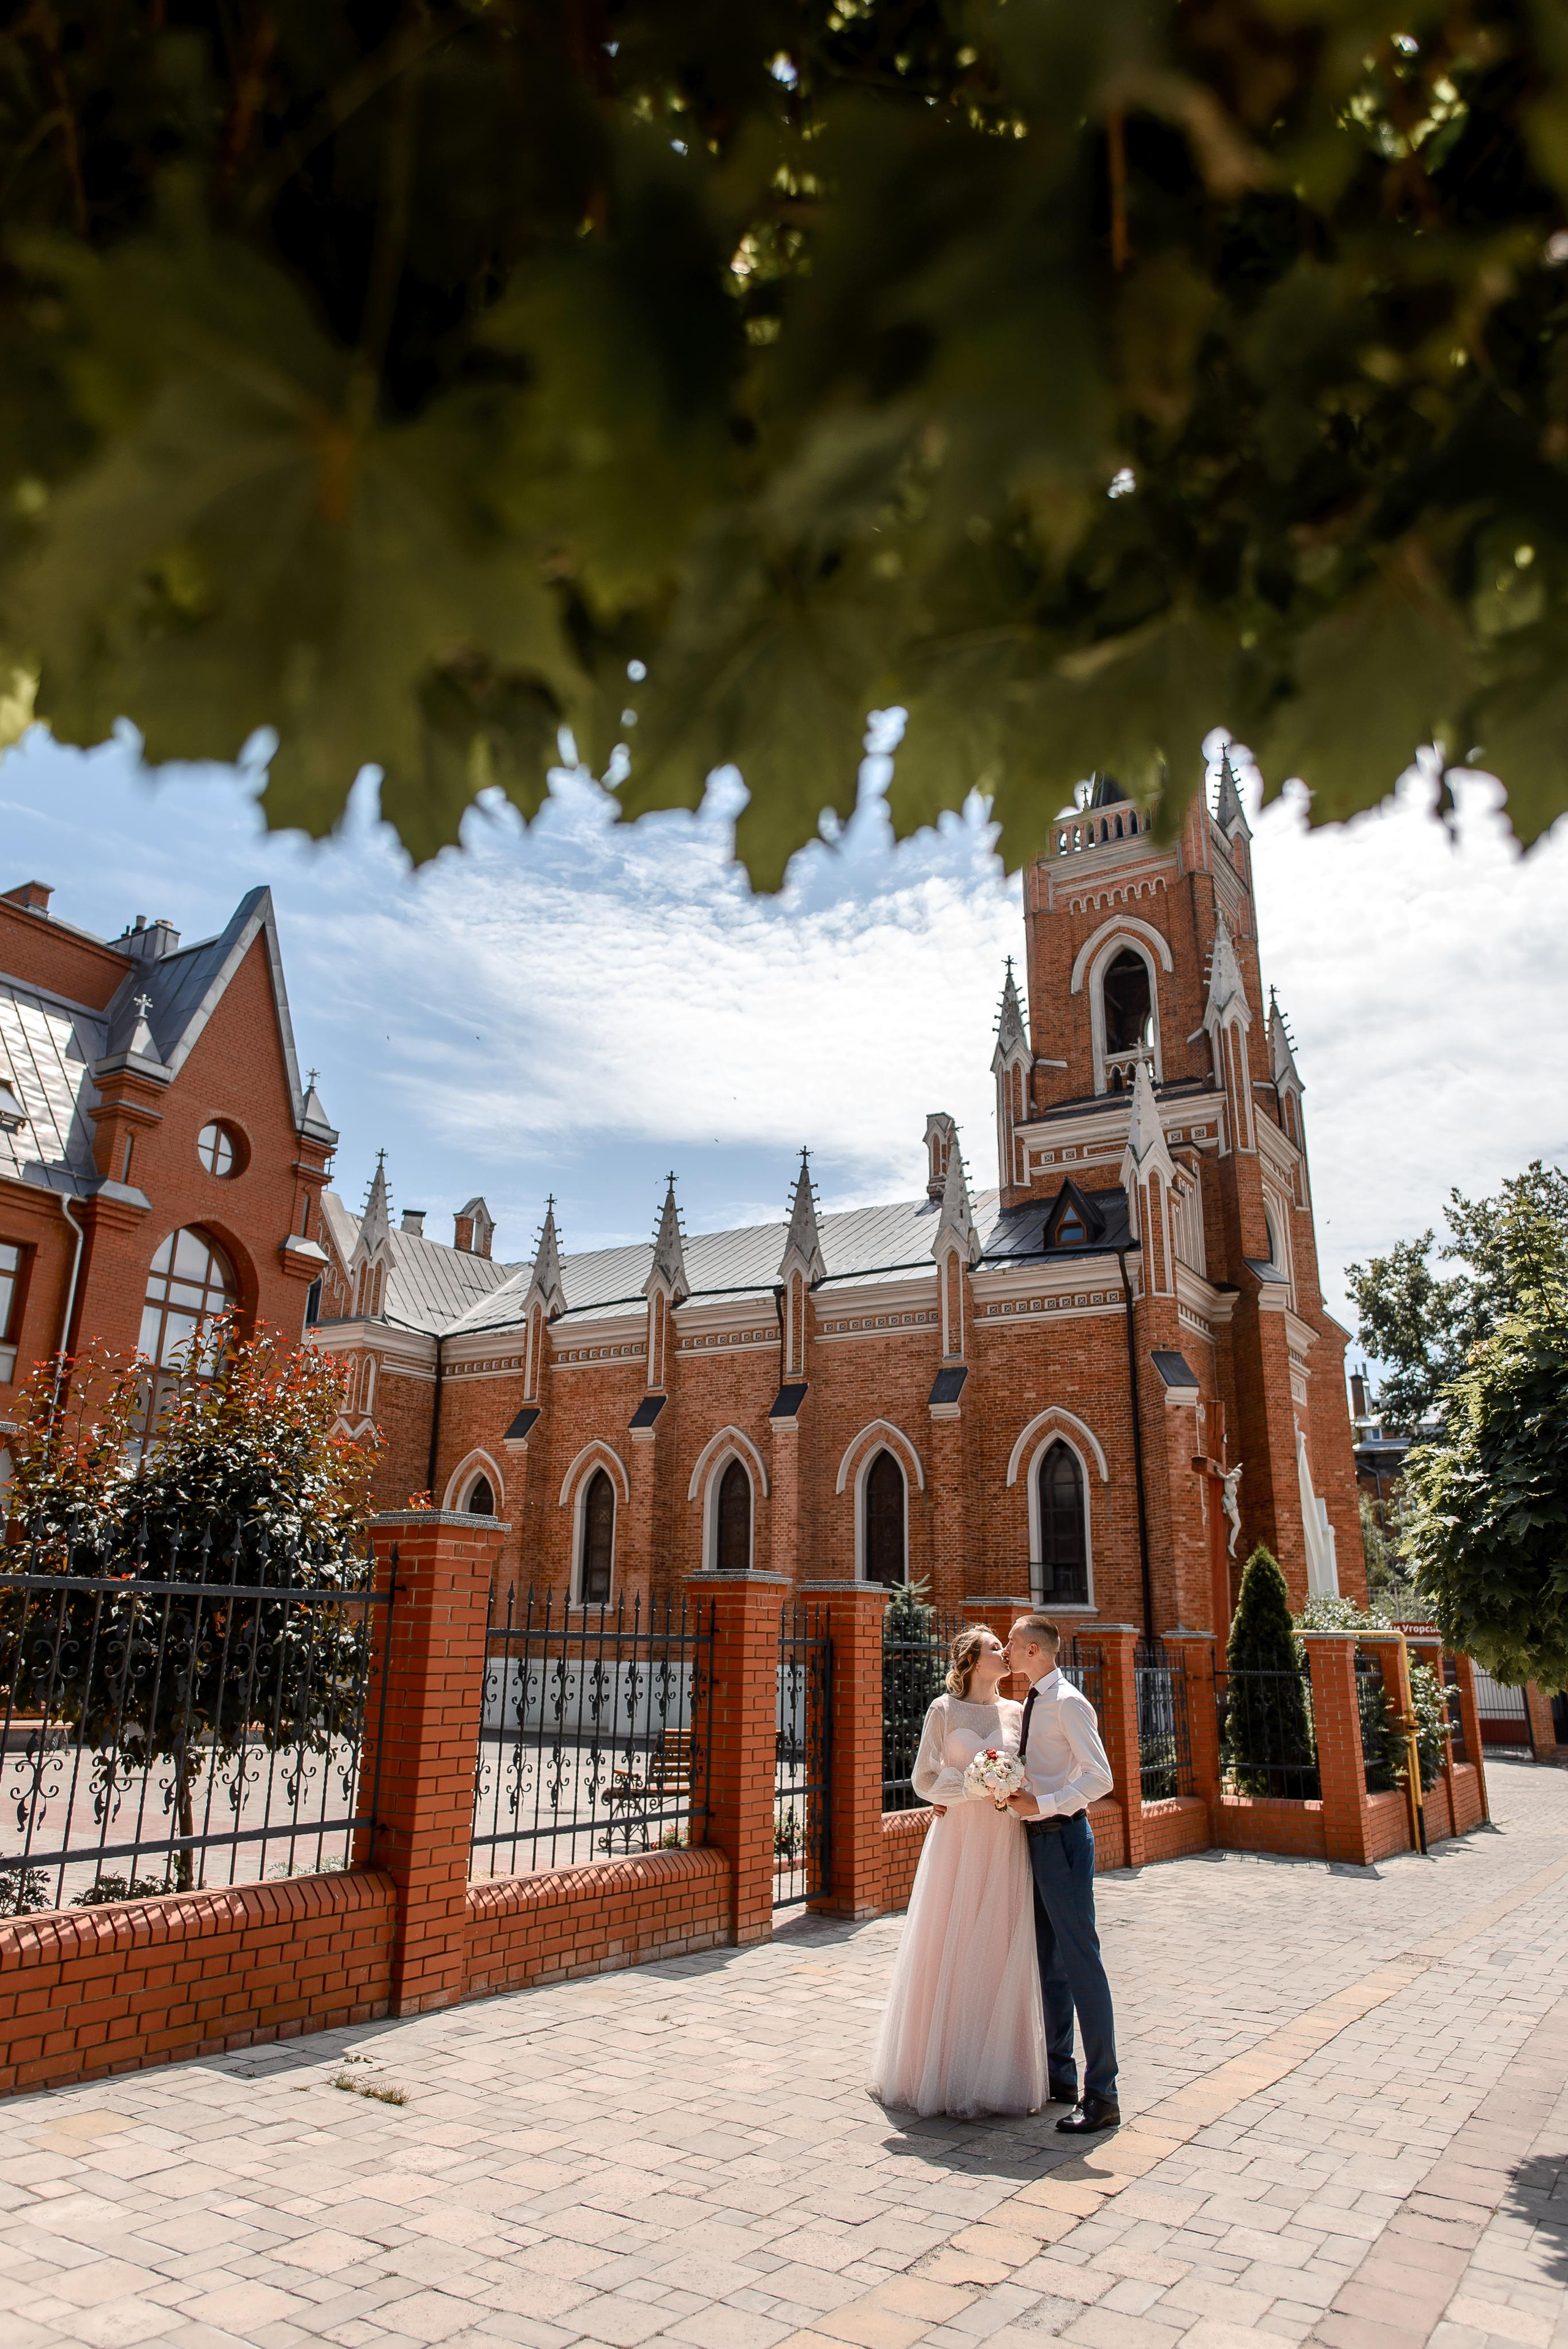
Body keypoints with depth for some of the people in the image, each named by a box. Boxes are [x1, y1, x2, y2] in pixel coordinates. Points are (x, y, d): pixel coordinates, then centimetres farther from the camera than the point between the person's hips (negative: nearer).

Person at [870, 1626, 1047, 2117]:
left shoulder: (1017, 1713, 9)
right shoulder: (944, 1710, 0)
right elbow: (923, 1780, -1)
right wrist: (973, 1787, -13)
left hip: (1004, 1843, 3)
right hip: (957, 1841, -3)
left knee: (1001, 1956, 3)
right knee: (948, 1955, 0)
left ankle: (995, 2073, 14)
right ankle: (942, 2072, 12)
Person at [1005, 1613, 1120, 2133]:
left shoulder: (1068, 1704, -15)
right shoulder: (1033, 1703, 12)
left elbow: (1100, 1778, -21)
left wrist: (1039, 1804, -22)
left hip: (1062, 1837, -9)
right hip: (1037, 1837, 9)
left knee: (1080, 1961, -5)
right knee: (1049, 1962, 16)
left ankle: (1102, 2095, 2)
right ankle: (1060, 2075, 28)